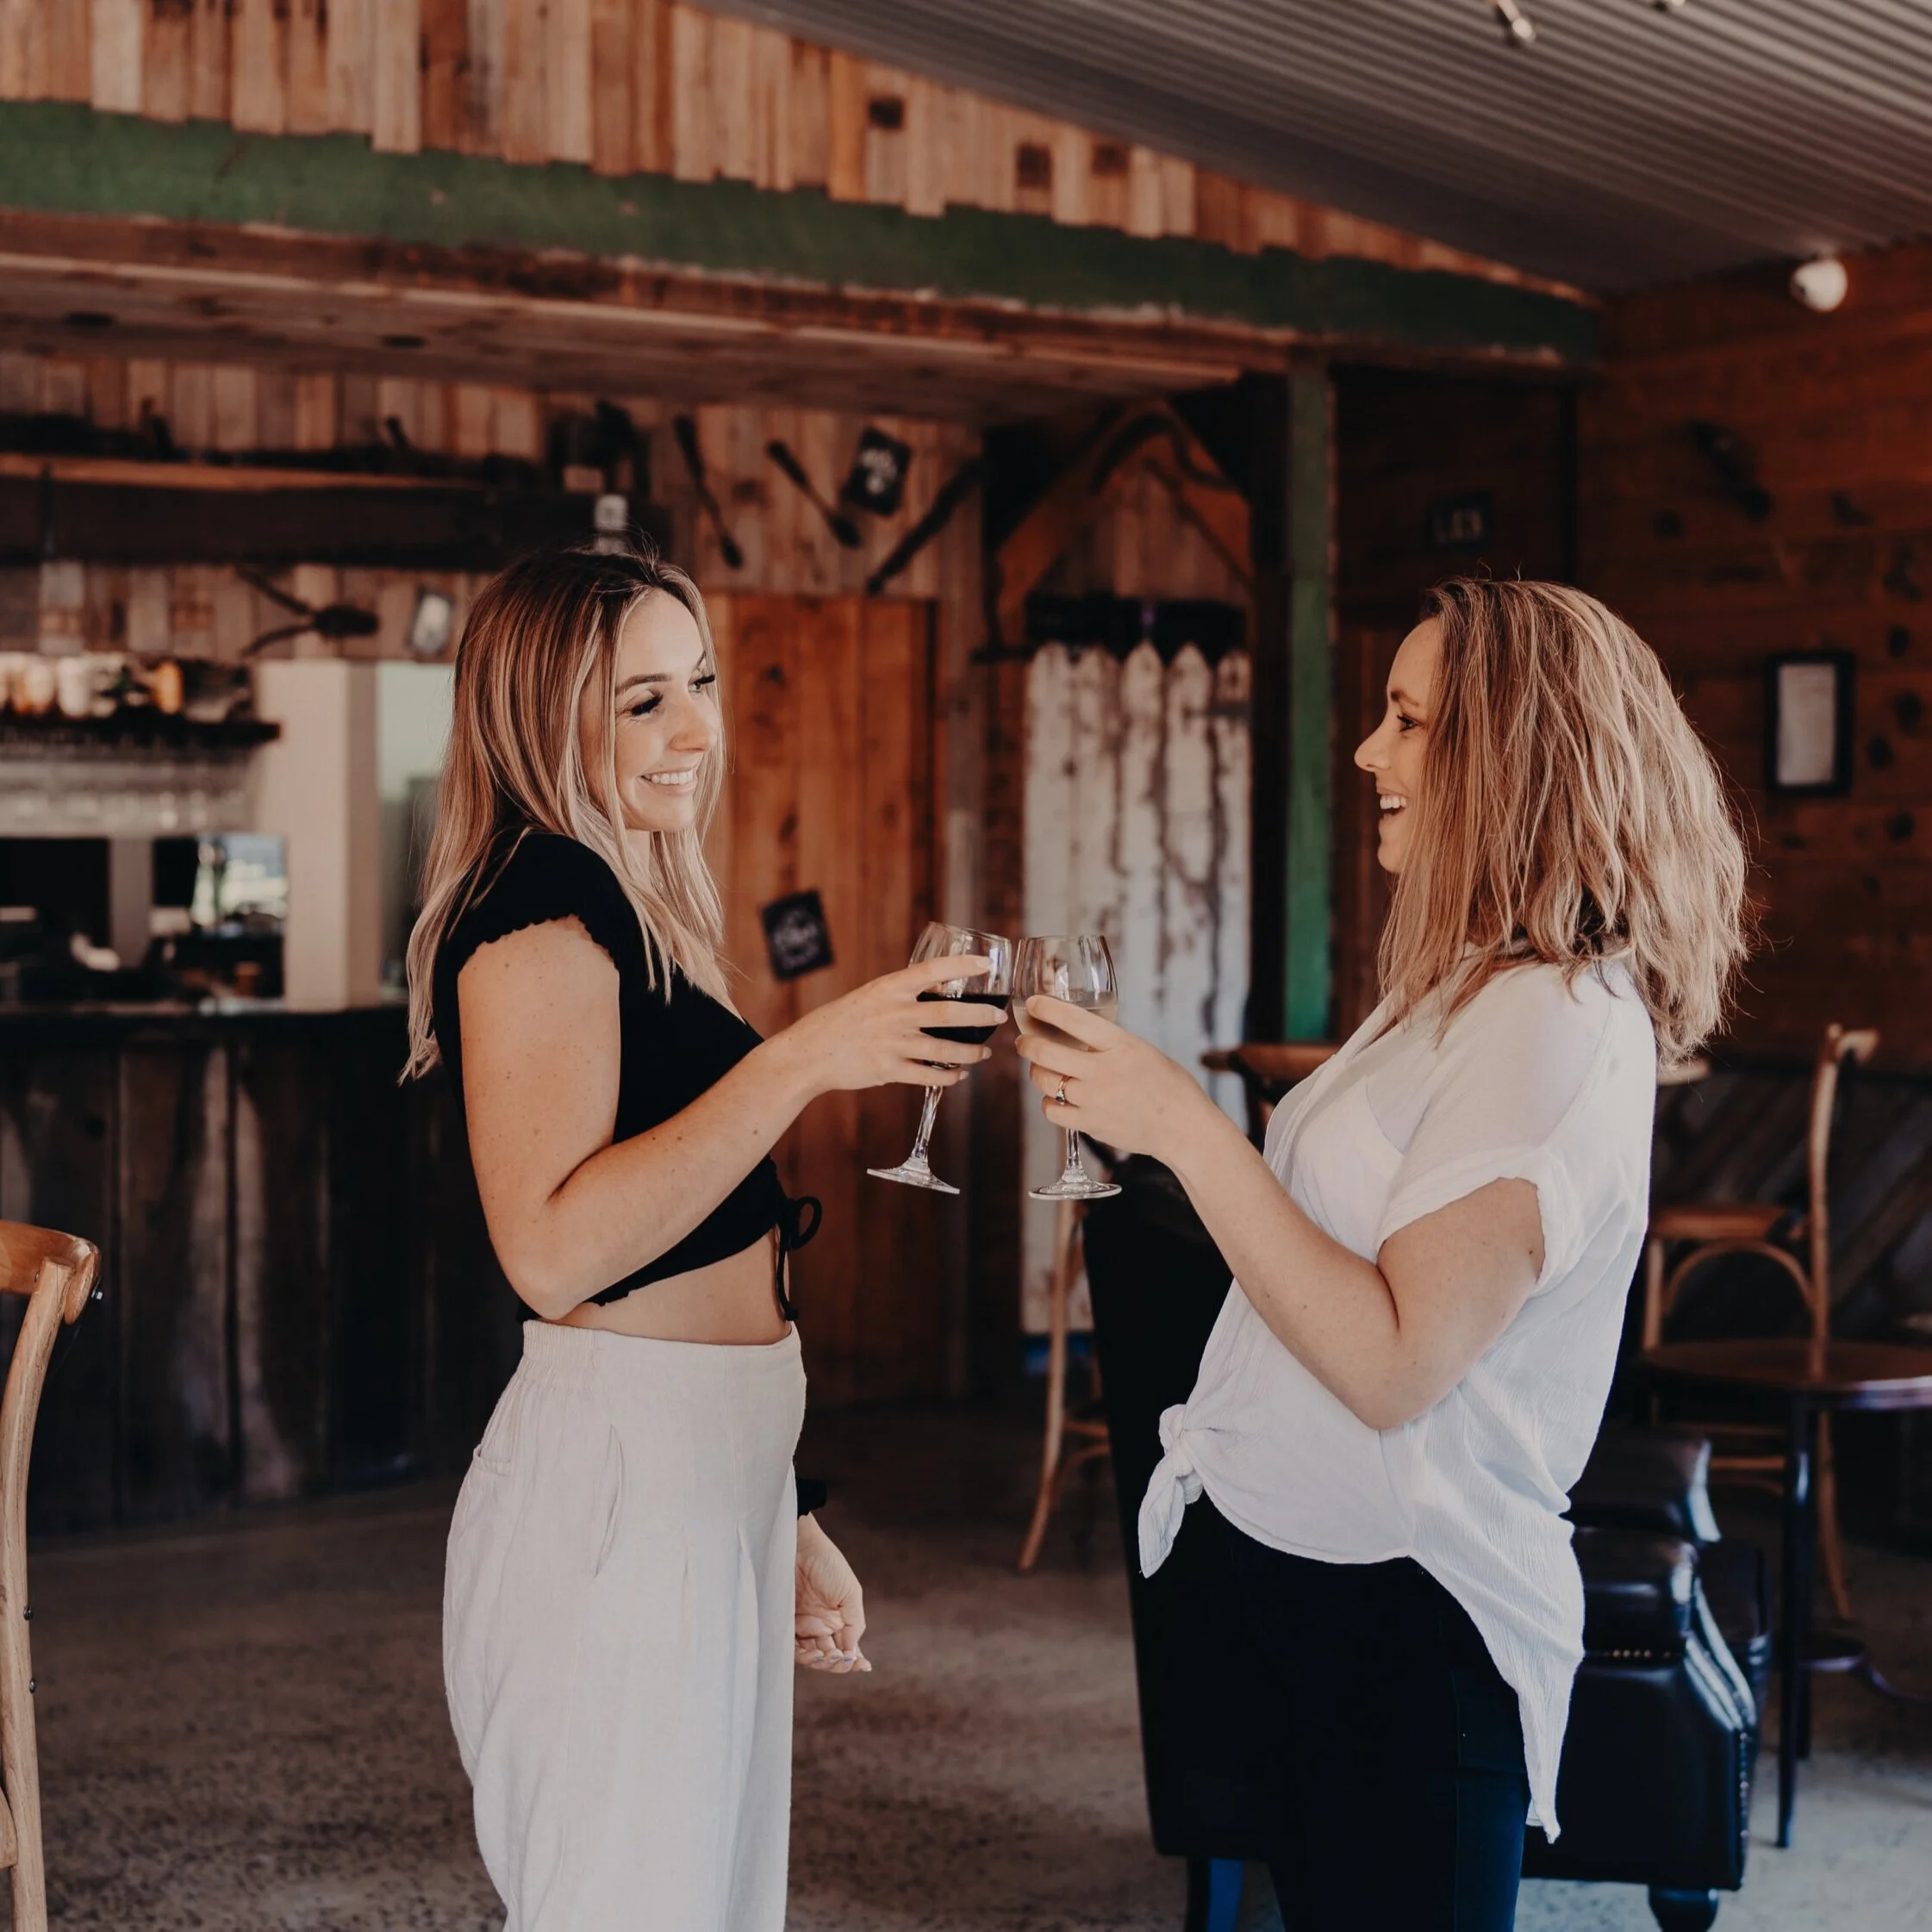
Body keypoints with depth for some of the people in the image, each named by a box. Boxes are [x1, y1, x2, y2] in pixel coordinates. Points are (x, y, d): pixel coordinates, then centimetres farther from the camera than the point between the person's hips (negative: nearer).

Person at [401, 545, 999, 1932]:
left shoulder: (640, 915, 16)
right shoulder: (537, 906, -13)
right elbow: (552, 1247, -26)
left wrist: (783, 1522, 21)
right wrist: (805, 1059, -28)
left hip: (714, 1479, 10)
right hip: (612, 1492, -10)